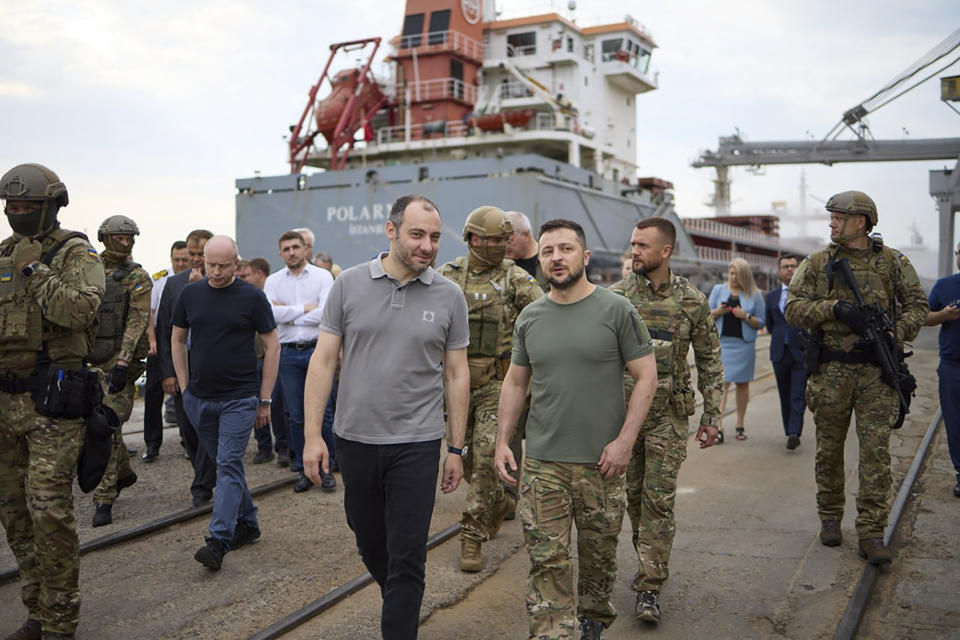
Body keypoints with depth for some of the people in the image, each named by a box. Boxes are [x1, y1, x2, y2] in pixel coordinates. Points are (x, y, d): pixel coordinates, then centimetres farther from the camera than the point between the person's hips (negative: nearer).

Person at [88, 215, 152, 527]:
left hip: (119, 360, -6)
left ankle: (104, 499, -4)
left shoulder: (137, 278, -4)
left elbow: (137, 322, -12)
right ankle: (124, 472, 36)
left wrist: (122, 364, -21)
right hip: (90, 358, 6)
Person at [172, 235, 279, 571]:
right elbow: (177, 340, 16)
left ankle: (219, 541, -11)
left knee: (229, 465, -10)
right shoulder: (190, 294, 5)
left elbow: (272, 346, -2)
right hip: (199, 399, 5)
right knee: (223, 464, 14)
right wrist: (184, 387, 9)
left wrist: (265, 399, -5)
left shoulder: (252, 297, -5)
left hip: (240, 398, -4)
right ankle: (247, 523, 29)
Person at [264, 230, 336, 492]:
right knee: (295, 415, 8)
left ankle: (326, 467, 14)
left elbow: (325, 314, -12)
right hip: (288, 353, 3)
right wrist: (305, 308, -9)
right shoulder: (273, 281, 8)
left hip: (317, 350, -2)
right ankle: (303, 469, 20)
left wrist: (287, 313, -7)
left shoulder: (323, 276, 0)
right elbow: (269, 313, -9)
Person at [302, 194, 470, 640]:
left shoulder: (449, 296, -2)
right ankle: (397, 600, 46)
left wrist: (456, 448, 3)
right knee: (369, 543, 19)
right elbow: (323, 360, -1)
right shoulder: (350, 284, -2)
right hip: (354, 438, 2)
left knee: (406, 557, 2)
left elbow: (457, 375, 3)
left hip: (417, 443, -2)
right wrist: (313, 435, -5)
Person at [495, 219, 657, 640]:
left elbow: (646, 377, -5)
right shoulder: (529, 318, 6)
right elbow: (515, 382, 14)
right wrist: (502, 441, 7)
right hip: (541, 462, 2)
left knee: (599, 554, 15)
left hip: (601, 461, -2)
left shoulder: (617, 310, -5)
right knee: (546, 560, 0)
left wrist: (624, 440, -11)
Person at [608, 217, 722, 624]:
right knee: (633, 494, 11)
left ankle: (650, 585, 5)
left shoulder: (693, 301, -1)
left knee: (659, 498, -3)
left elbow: (709, 361, 5)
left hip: (668, 415, -2)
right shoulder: (615, 296, 0)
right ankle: (649, 561, 32)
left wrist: (712, 416, 3)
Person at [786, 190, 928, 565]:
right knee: (829, 450, 10)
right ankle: (830, 517, 27)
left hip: (877, 372, 0)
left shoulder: (892, 262, 5)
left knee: (876, 452, -3)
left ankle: (871, 533, 2)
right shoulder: (818, 264, 4)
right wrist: (835, 307, -18)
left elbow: (918, 305, 7)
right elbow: (794, 309, -2)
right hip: (831, 372, 1)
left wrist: (895, 334, -11)